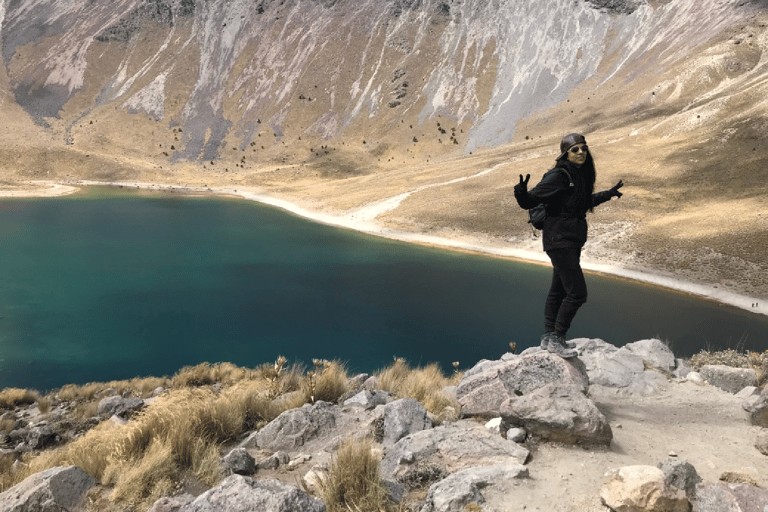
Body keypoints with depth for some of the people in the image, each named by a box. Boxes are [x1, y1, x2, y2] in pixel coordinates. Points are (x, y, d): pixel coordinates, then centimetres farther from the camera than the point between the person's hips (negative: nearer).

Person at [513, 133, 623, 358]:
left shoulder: (582, 174, 11)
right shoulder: (559, 175, -16)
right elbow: (530, 201, -19)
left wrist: (609, 194, 40)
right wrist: (521, 193, -41)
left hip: (572, 241, 9)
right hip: (559, 241, -9)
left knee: (559, 290, 16)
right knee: (577, 293, -10)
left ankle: (549, 337, 28)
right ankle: (556, 339, 5)